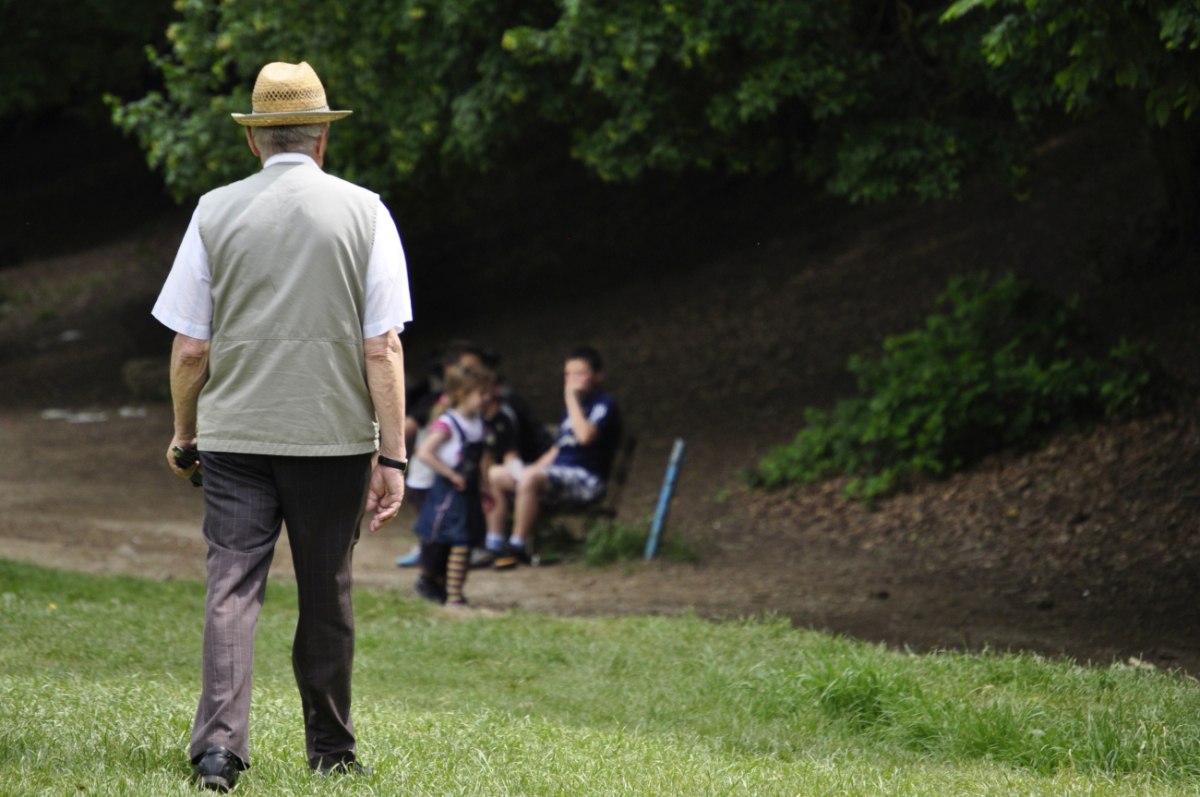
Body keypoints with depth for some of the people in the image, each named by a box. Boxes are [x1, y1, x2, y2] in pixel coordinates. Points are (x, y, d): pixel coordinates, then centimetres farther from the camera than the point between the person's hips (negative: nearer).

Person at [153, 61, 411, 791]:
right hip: (334, 434, 0)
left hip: (234, 432, 0)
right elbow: (383, 348, -6)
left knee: (232, 586, -2)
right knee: (326, 596, 11)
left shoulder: (216, 212, 1)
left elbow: (190, 349, 1)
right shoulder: (364, 212, -1)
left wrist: (183, 434, 16)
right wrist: (392, 456, -4)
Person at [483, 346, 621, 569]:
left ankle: (518, 547, -28)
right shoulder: (574, 405, 21)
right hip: (559, 472, 10)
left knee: (529, 477, -35)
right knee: (495, 474, 3)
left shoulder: (604, 404, -7)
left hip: (587, 480, -10)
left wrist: (572, 399, -18)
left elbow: (586, 435, -26)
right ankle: (493, 545, -1)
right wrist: (536, 466, 9)